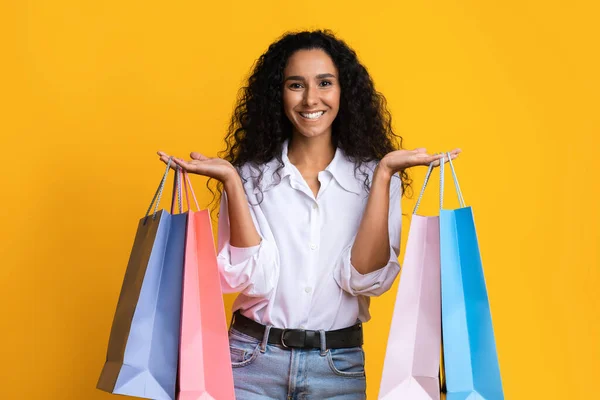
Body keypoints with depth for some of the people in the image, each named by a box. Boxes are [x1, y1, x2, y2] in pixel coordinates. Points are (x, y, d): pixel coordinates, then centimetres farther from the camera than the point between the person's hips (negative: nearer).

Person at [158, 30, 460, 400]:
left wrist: (386, 173, -16)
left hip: (339, 366, 1)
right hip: (254, 359, 0)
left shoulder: (372, 177, -1)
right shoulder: (251, 175, -2)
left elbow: (367, 278, -13)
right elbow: (255, 279, -11)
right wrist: (231, 181, -15)